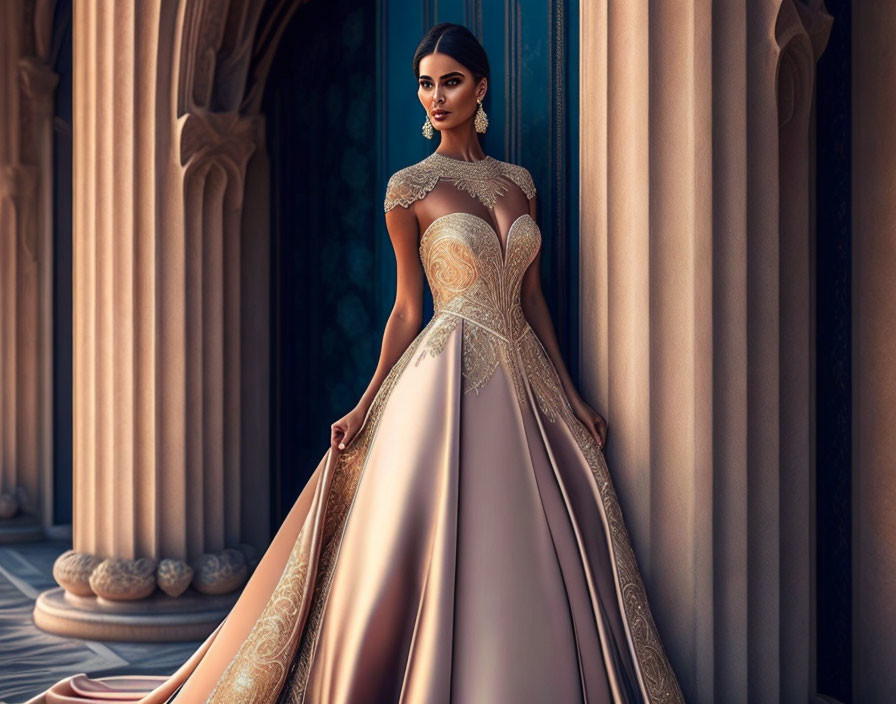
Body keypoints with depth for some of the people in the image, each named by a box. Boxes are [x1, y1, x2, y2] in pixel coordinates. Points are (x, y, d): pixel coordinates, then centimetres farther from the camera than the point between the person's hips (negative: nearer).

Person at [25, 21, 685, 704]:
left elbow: (532, 296, 13)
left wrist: (572, 395, 10)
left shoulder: (519, 180, 12)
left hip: (525, 387, 4)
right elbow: (409, 306, 3)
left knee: (528, 566, 5)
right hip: (449, 384, -4)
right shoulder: (410, 187, 1)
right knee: (431, 559, -6)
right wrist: (366, 408, -3)